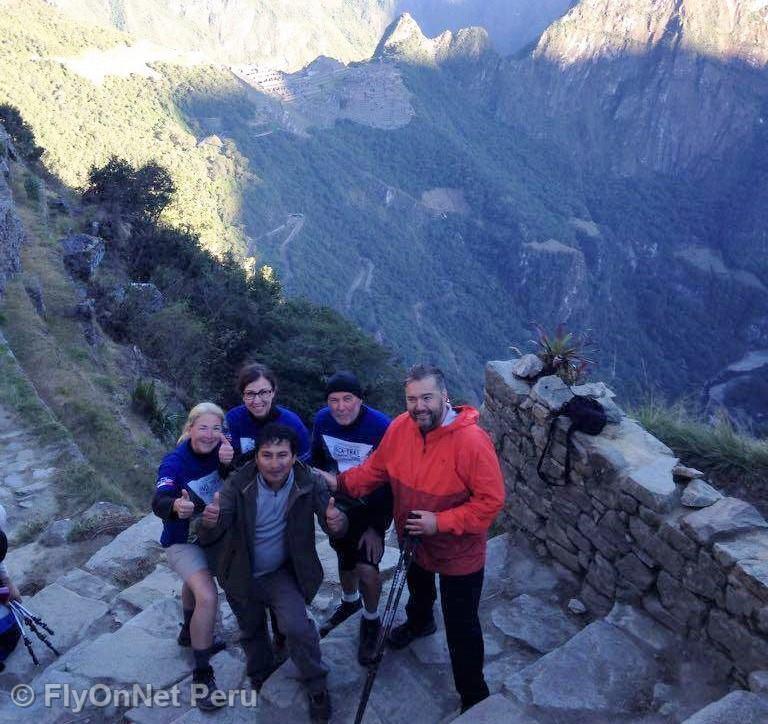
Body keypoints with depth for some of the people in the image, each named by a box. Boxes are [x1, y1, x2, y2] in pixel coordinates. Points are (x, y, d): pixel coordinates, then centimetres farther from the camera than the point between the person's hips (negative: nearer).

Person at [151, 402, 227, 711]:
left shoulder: (221, 450, -16)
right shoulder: (175, 461, -29)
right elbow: (159, 502, -42)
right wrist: (175, 506, -64)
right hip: (183, 540, -6)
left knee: (197, 582, 30)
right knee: (208, 598, -22)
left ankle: (190, 634, 57)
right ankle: (202, 675, -5)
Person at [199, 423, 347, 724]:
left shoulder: (309, 483, -22)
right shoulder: (238, 484, -23)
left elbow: (333, 522, -26)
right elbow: (210, 538, -26)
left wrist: (336, 522, -51)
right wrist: (210, 523, -51)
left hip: (283, 574, -1)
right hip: (241, 576, 2)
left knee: (296, 626, -23)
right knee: (251, 632, 22)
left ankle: (317, 686, 5)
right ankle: (260, 677, 55)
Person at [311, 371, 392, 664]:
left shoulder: (381, 427, -27)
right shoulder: (323, 420, -14)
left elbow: (391, 481, -20)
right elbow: (317, 459, 6)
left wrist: (377, 526, -17)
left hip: (372, 507, -4)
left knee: (366, 568, -14)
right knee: (345, 556, 21)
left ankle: (371, 621, 15)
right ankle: (349, 601, 51)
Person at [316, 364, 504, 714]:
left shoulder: (471, 440, -33)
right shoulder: (400, 427, -16)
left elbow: (491, 500, -28)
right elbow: (376, 468, -1)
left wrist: (441, 522, -31)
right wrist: (340, 482, -14)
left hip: (459, 553, -6)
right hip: (414, 540, 6)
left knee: (461, 626, 6)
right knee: (418, 589, 35)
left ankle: (474, 696, 29)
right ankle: (420, 622, 69)